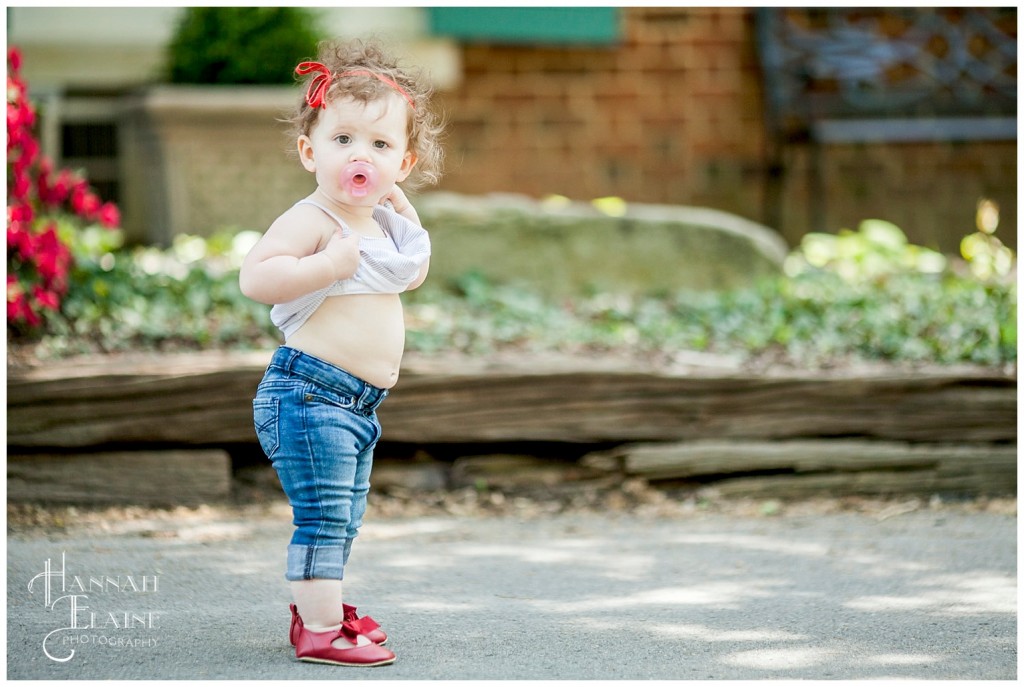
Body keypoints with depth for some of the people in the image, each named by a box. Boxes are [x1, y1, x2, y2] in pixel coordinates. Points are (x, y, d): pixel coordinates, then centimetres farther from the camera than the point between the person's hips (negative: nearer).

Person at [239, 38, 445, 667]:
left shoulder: (385, 226, 13)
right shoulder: (311, 220, -14)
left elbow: (413, 272, 34)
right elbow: (255, 276, -25)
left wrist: (403, 209, 20)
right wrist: (326, 265, -29)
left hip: (359, 403, 9)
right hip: (311, 392, -9)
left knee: (344, 517, 18)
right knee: (323, 515, -10)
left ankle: (321, 607, 31)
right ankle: (321, 629, -7)